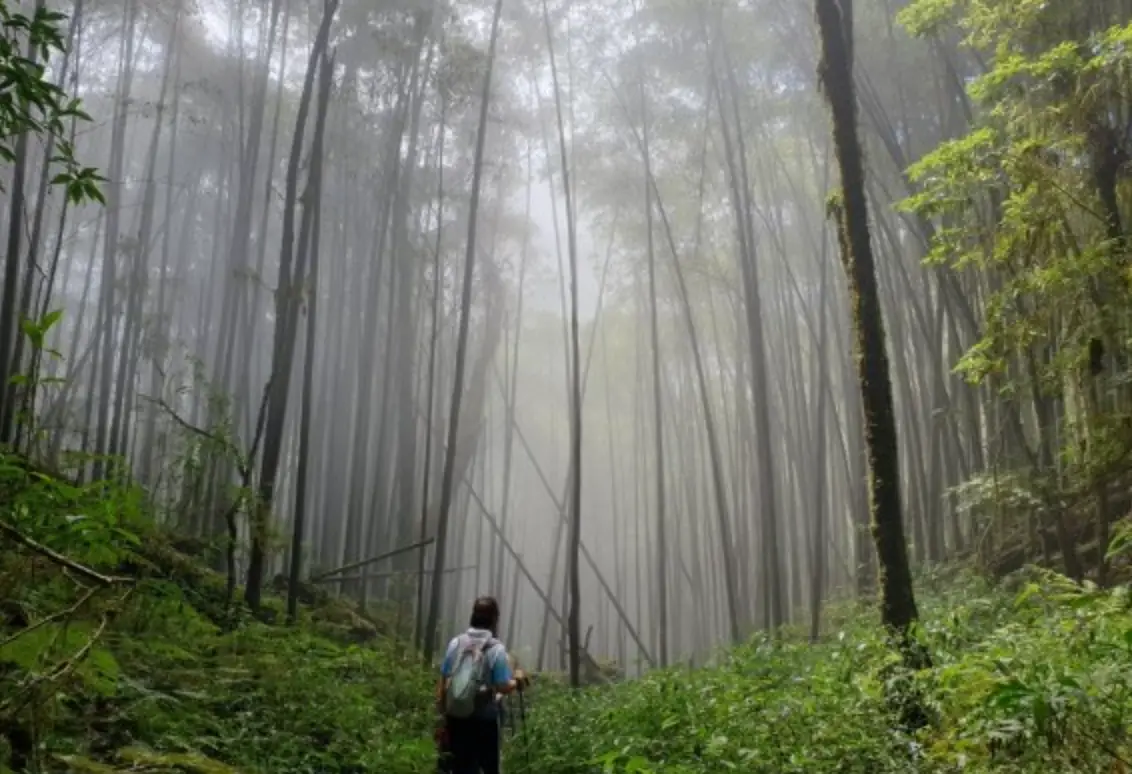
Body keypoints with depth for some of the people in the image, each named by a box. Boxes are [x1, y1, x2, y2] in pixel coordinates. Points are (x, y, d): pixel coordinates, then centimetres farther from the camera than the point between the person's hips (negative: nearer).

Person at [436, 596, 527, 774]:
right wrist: (517, 680, 5)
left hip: (456, 716, 4)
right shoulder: (496, 649, -13)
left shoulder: (455, 643, -1)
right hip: (484, 719, -4)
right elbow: (503, 687, -16)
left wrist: (443, 712, 13)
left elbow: (443, 682, 3)